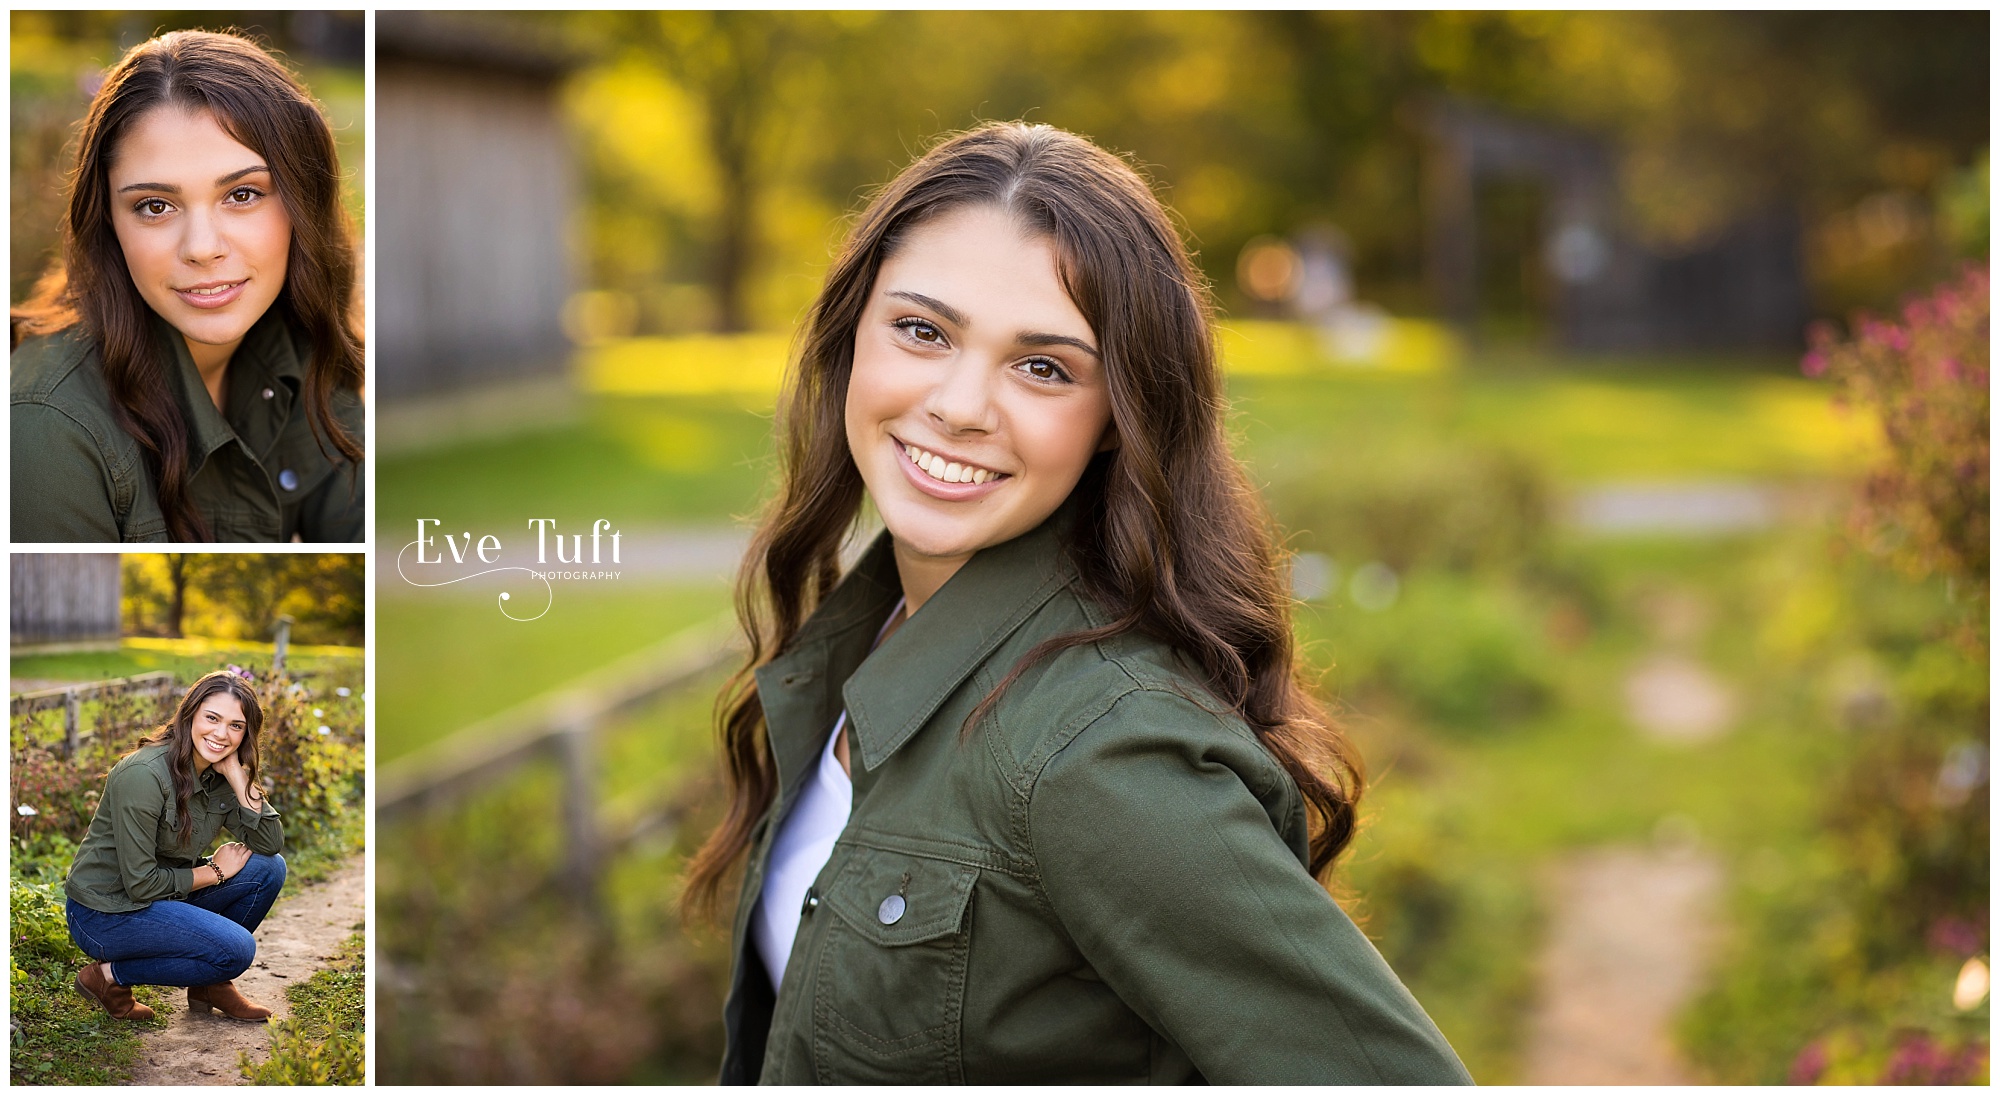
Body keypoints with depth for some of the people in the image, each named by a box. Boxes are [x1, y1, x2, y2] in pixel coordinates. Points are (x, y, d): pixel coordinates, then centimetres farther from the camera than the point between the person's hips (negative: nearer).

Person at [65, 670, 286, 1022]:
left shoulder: (219, 775, -1)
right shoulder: (144, 775, -25)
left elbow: (271, 844, -9)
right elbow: (140, 883, -24)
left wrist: (237, 776, -17)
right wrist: (215, 872, -13)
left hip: (164, 897, 8)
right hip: (105, 912, -8)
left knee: (268, 868, -6)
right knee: (235, 949, -21)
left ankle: (210, 984, 9)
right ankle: (111, 975, -4)